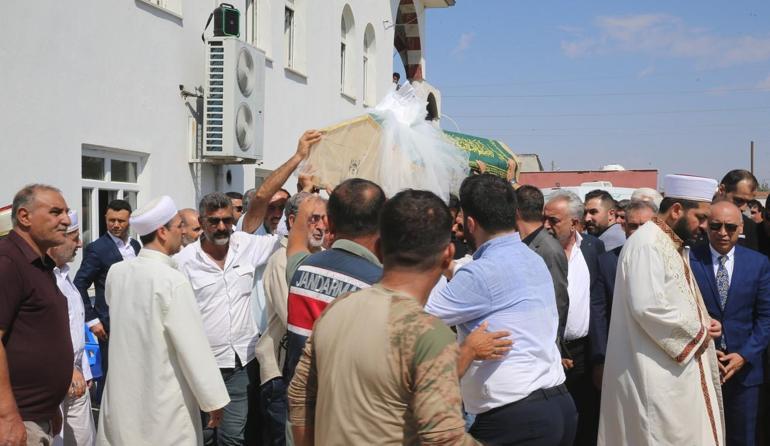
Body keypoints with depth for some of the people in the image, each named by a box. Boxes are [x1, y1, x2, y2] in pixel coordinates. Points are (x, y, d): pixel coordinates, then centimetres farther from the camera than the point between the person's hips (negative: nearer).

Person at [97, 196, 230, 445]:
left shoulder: (116, 272, 1)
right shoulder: (173, 280, -18)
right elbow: (194, 347, -17)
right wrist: (214, 399, -8)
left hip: (122, 396, 6)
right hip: (164, 402, -6)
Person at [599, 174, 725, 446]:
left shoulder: (673, 245, 16)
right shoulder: (646, 243, -15)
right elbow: (648, 306, -25)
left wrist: (703, 324, 2)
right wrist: (697, 332, -13)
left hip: (678, 368, 10)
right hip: (657, 374, -10)